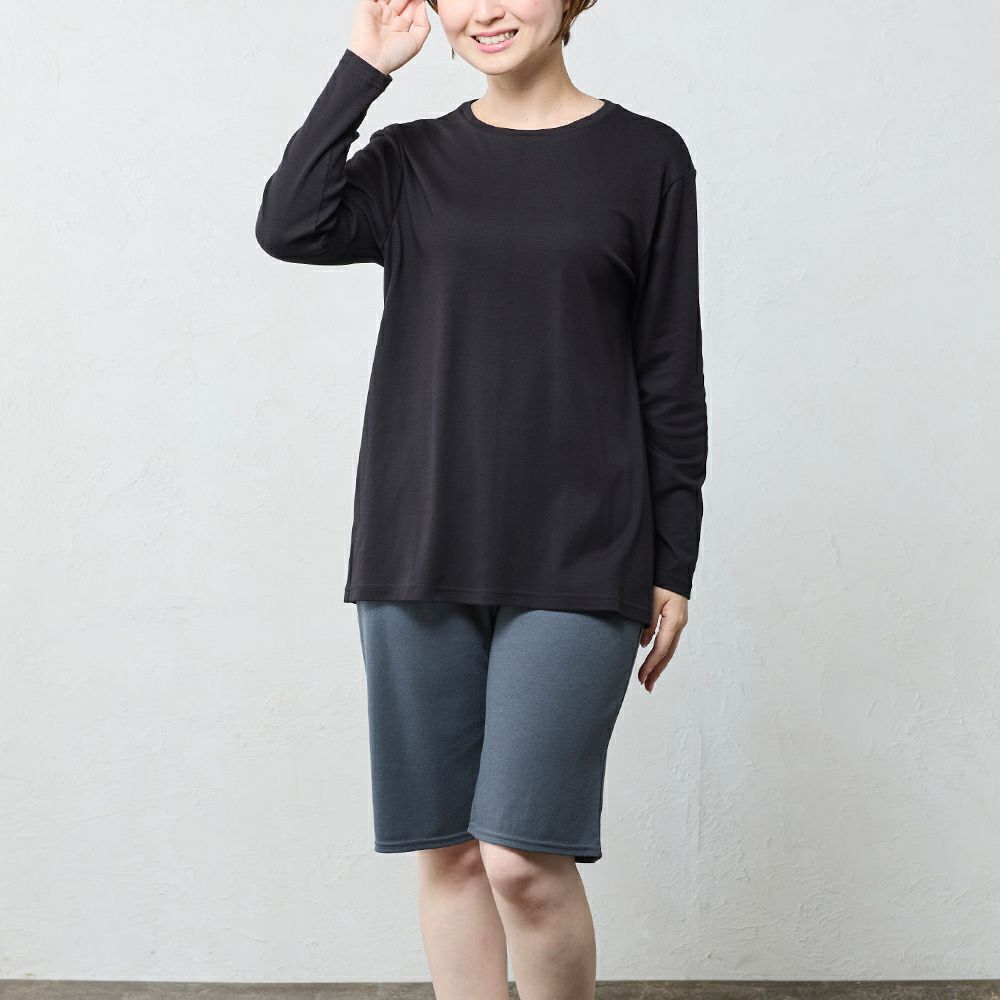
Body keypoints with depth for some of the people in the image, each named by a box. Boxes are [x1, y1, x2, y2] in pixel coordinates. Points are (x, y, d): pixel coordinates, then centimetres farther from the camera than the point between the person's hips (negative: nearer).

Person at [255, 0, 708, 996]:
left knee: (523, 859, -9)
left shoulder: (645, 157, 4)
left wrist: (673, 563, 1)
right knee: (446, 848, 7)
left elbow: (672, 376, 3)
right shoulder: (412, 159, 11)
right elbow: (290, 228, -8)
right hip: (418, 554, 3)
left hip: (576, 559, -3)